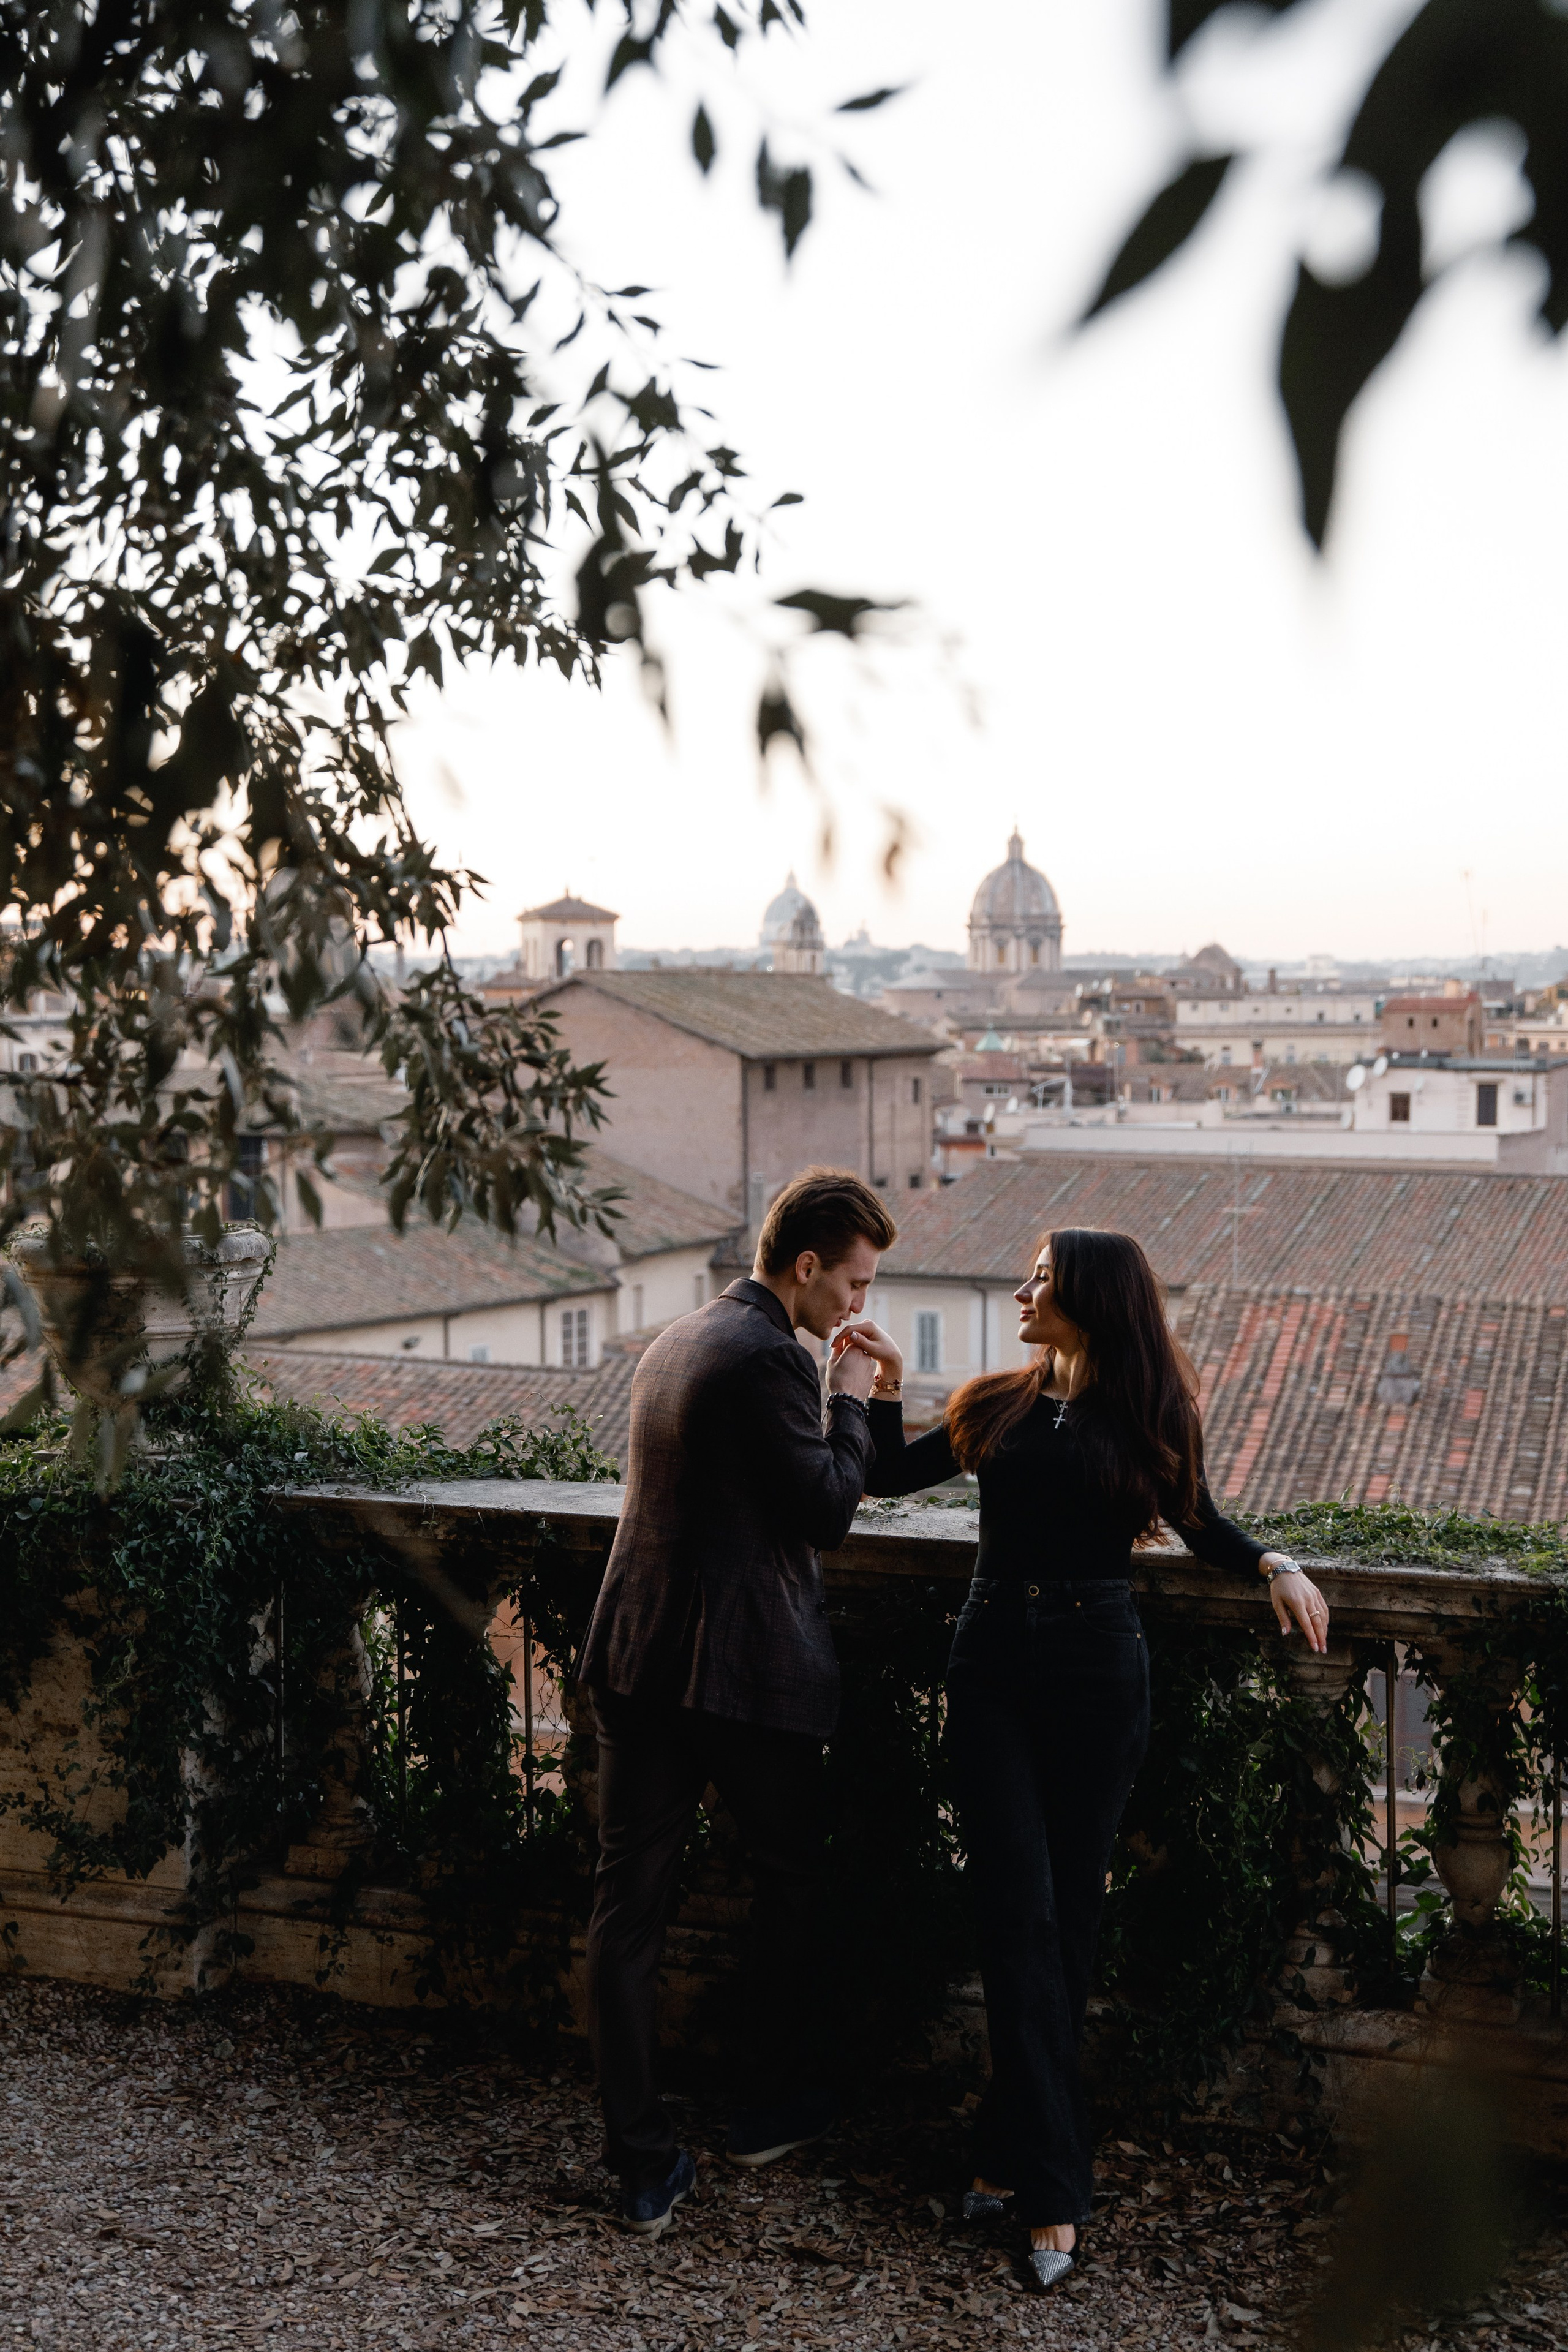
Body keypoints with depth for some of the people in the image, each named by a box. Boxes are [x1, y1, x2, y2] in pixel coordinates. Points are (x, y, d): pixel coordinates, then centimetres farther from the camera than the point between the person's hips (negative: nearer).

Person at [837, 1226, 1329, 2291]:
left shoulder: (1148, 1415, 1)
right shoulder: (998, 1405, 8)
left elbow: (1201, 1525, 11)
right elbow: (891, 1476, 14)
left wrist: (1276, 1563, -7)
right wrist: (887, 1384, 2)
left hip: (1097, 1665, -2)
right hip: (994, 1661, 2)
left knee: (1068, 1913, 4)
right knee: (1020, 1913, -4)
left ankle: (1014, 2149, 16)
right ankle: (1053, 2183, 0)